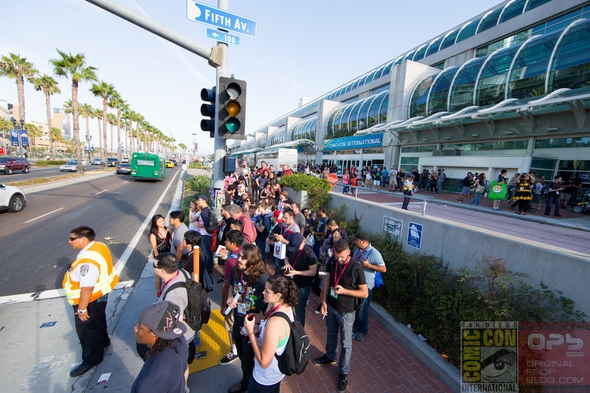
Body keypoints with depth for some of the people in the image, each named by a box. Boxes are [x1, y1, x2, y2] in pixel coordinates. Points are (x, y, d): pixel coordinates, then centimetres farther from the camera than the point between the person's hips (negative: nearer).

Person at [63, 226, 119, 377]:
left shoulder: (87, 260, -36)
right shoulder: (97, 246, -5)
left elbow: (87, 288, -33)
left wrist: (82, 308, -22)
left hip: (91, 299, -9)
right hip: (99, 295, 9)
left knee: (86, 329, 10)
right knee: (97, 321, 30)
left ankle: (91, 358, 29)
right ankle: (102, 340, 52)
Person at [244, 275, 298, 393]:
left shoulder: (274, 322, -40)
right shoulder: (286, 307, -13)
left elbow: (264, 362, -30)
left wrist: (251, 332, -27)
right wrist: (258, 329, -6)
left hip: (266, 377, -7)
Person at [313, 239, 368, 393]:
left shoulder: (356, 269, -26)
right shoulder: (332, 261, -12)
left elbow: (365, 293, -18)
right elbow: (327, 279, 0)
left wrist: (344, 290, -28)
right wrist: (324, 301, -4)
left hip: (346, 311, -5)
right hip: (330, 306, 5)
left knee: (346, 343, 15)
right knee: (331, 334, 28)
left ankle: (343, 373, 36)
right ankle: (330, 356, 54)